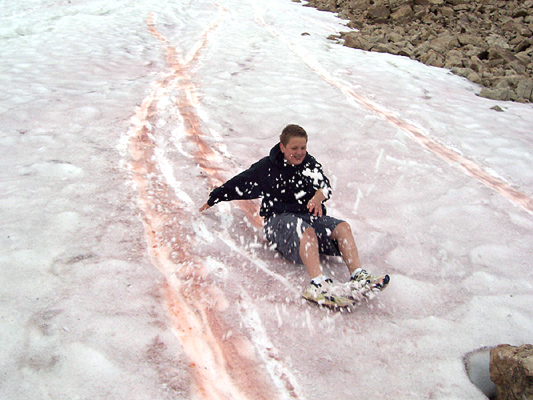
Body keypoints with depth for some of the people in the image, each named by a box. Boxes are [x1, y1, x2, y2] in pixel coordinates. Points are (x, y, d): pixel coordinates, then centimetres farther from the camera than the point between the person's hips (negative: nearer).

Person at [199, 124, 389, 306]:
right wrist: (212, 200, 24)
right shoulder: (267, 167, 8)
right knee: (306, 230, -39)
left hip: (310, 216, 4)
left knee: (343, 227, -26)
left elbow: (325, 185, -4)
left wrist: (318, 196, -29)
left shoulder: (311, 164, 14)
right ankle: (318, 284, -61)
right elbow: (237, 184, 18)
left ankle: (358, 276, -43)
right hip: (279, 219, -4)